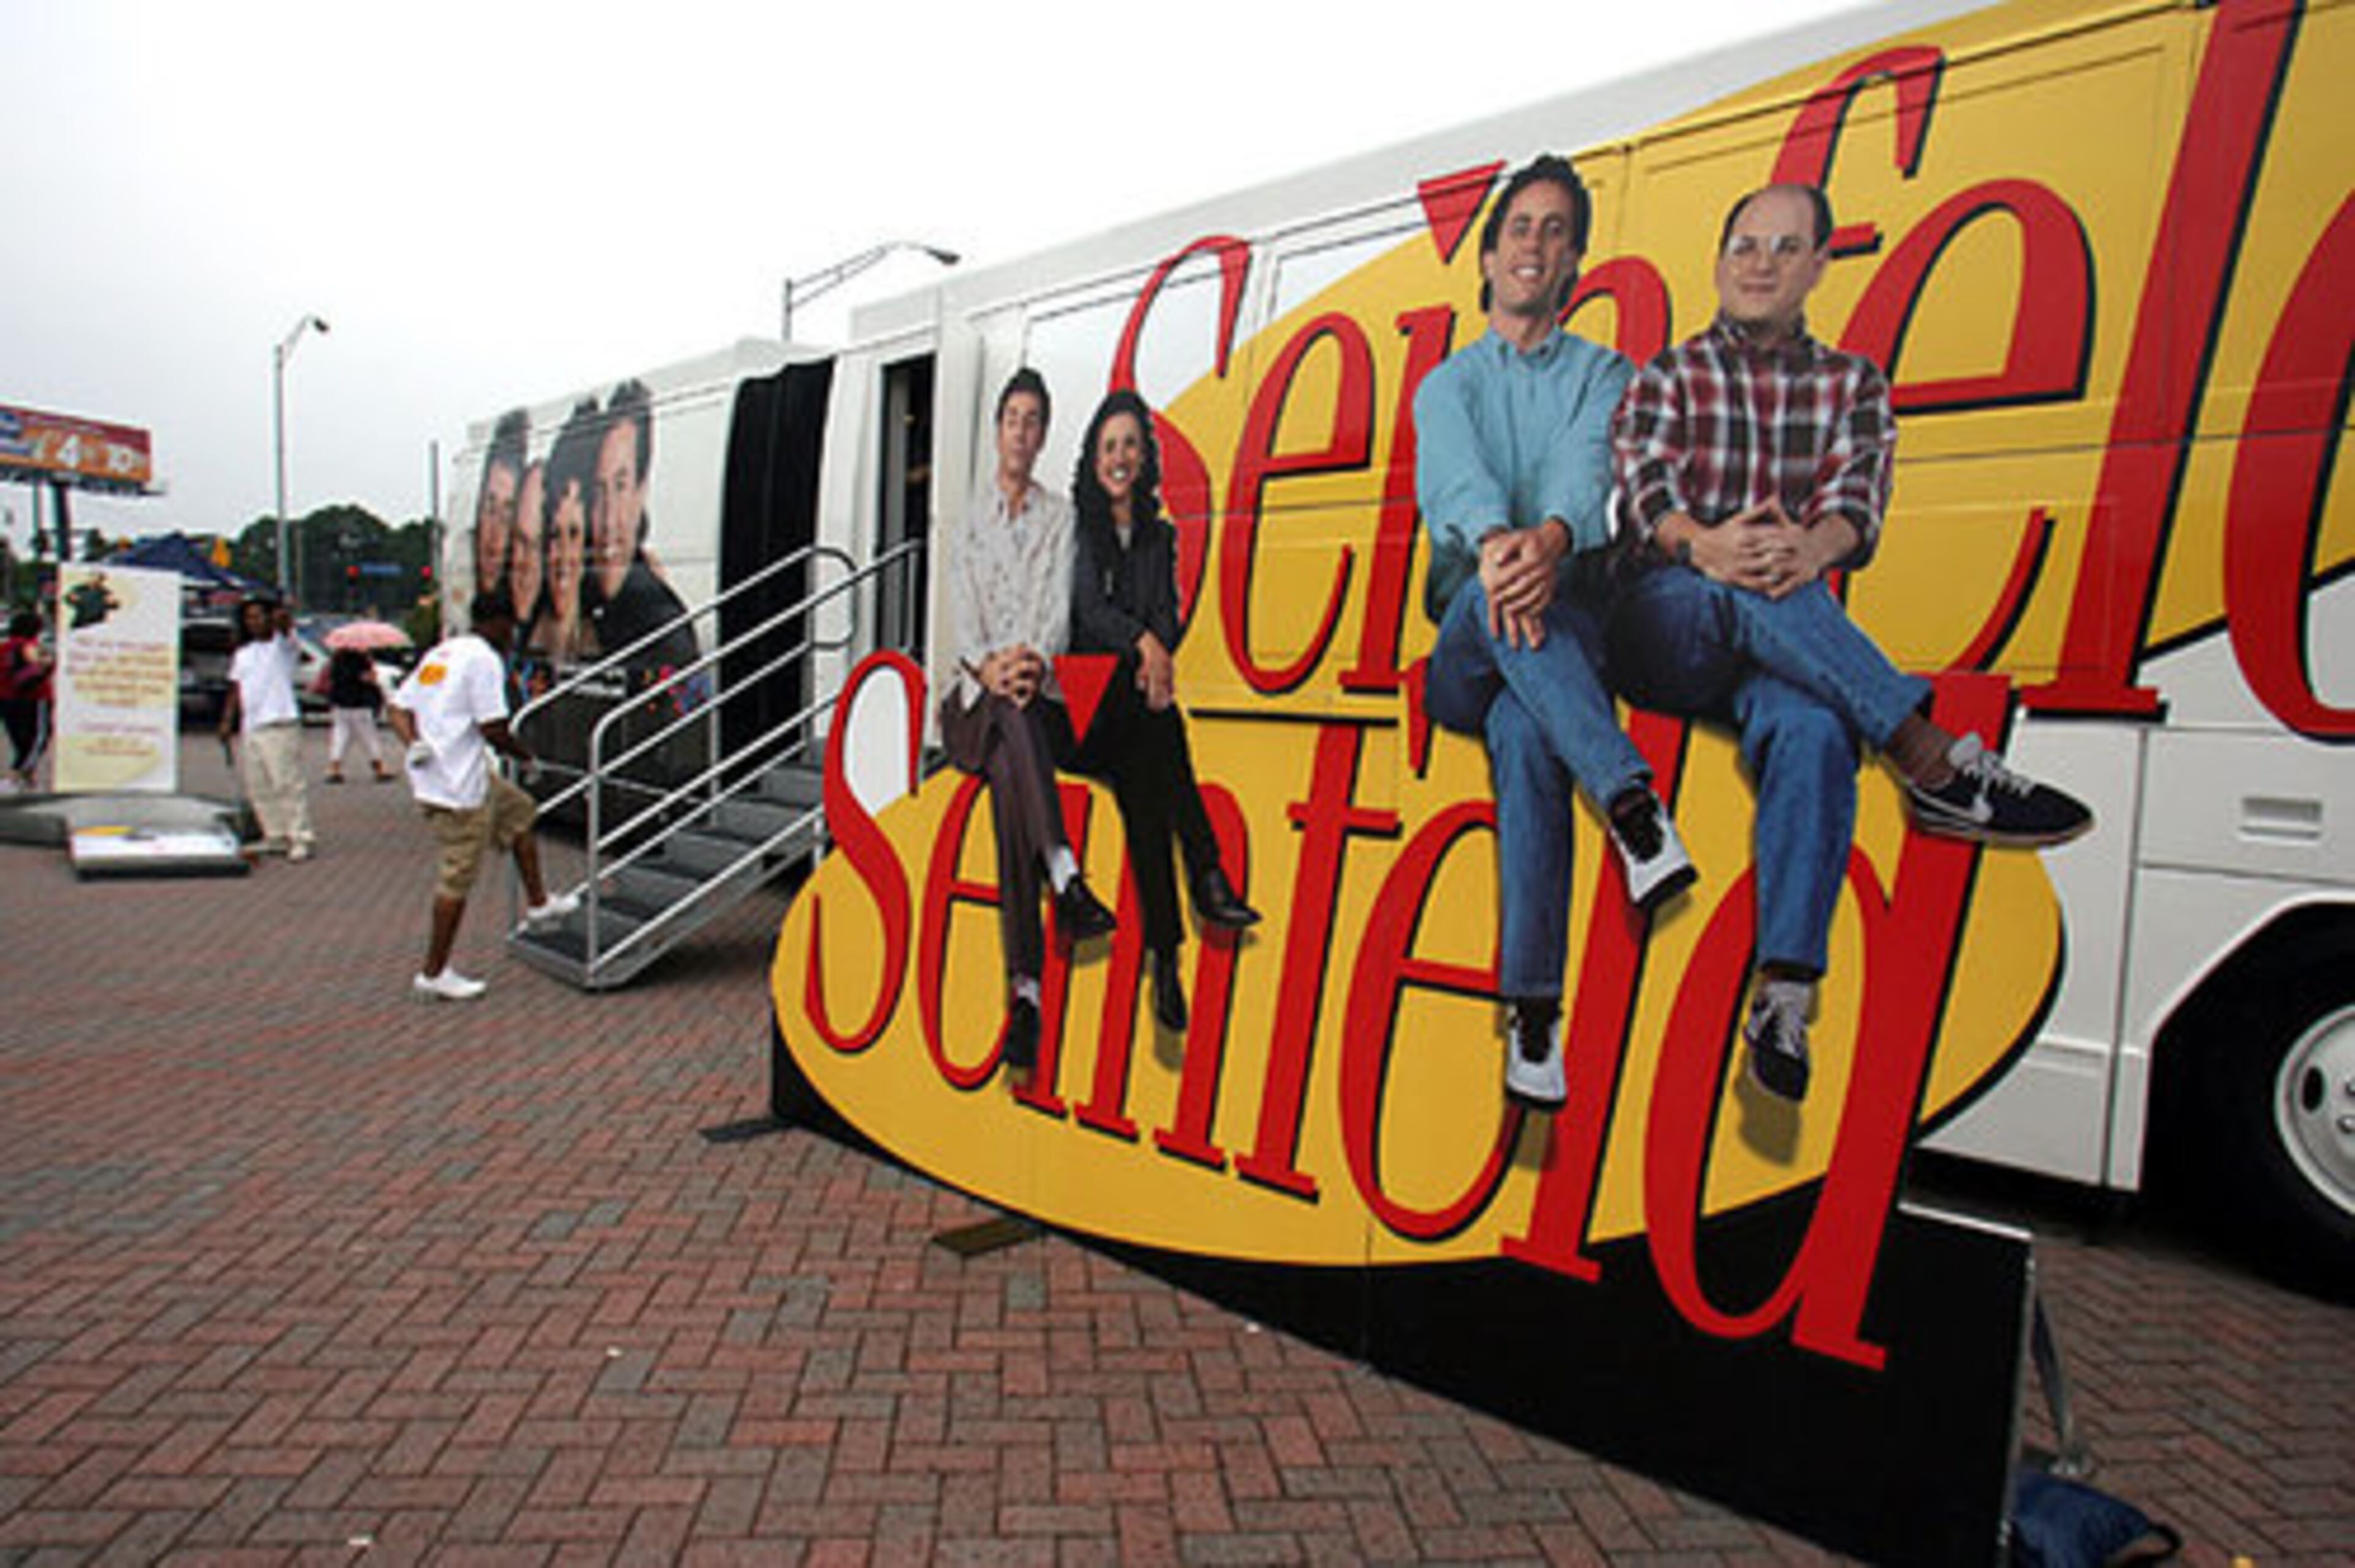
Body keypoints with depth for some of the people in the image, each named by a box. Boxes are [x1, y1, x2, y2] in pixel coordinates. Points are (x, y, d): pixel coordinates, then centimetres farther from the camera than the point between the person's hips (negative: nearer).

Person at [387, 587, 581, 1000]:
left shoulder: (439, 653, 16)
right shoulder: (484, 659, -13)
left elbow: (397, 708, 13)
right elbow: (493, 730, -18)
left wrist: (414, 743, -2)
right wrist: (525, 755, -1)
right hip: (458, 785, -10)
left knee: (520, 812, 25)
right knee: (459, 876, -2)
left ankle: (539, 904, 34)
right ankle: (434, 974, 6)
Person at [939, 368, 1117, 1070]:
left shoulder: (1059, 517, 18)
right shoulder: (968, 517, 19)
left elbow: (1057, 606, 2)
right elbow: (962, 609, 4)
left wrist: (1032, 660, -20)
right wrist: (988, 667, -17)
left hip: (1037, 696, 0)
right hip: (975, 698, 1)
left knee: (1010, 774, -34)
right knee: (1007, 723, -37)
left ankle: (1025, 989, -44)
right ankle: (1066, 878, -52)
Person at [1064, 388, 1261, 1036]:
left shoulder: (1160, 535, 18)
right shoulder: (1075, 525, 7)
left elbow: (1168, 617, 9)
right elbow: (1089, 607, -6)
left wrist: (1158, 656, -12)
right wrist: (1143, 642, -22)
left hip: (1137, 694, 2)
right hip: (1086, 697, -2)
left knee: (1141, 775, -26)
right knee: (1153, 723, -31)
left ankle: (1163, 951, -27)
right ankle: (1206, 874, -27)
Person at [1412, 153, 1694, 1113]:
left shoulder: (1604, 376, 19)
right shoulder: (1446, 384, 20)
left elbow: (1587, 466, -8)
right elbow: (1453, 469, -8)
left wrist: (1550, 538, -35)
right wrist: (1494, 541, -34)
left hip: (1571, 623, -1)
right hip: (1461, 653, 1)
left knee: (1526, 730, -36)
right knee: (1497, 605, -37)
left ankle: (1532, 1005, -42)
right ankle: (1631, 798, -47)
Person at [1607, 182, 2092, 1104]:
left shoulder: (1852, 385, 20)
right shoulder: (1668, 377, 15)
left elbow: (1857, 504, 0)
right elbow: (1644, 494, -5)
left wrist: (1810, 549, -27)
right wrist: (1704, 546, -29)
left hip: (1788, 646, 1)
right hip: (1658, 629, -1)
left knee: (1813, 733, -34)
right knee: (1751, 593, -36)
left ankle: (1783, 995, -41)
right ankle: (1936, 764, -38)